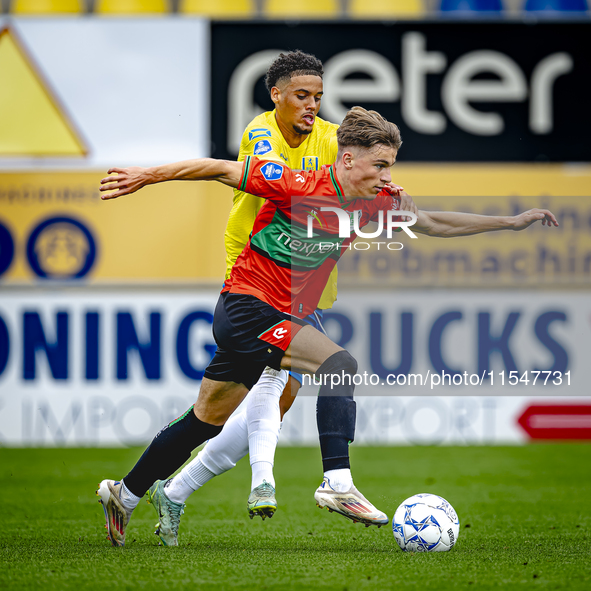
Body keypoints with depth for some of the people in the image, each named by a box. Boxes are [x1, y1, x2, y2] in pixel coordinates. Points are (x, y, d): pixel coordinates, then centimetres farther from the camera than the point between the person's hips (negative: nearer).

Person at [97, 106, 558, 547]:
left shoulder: (372, 204, 0)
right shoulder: (298, 186, -20)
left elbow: (434, 223, 11)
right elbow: (222, 170, -15)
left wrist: (511, 222, 9)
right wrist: (145, 176, -15)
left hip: (283, 319, 8)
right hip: (246, 307, -8)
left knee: (206, 421, 16)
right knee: (340, 365, -26)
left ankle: (124, 494, 29)